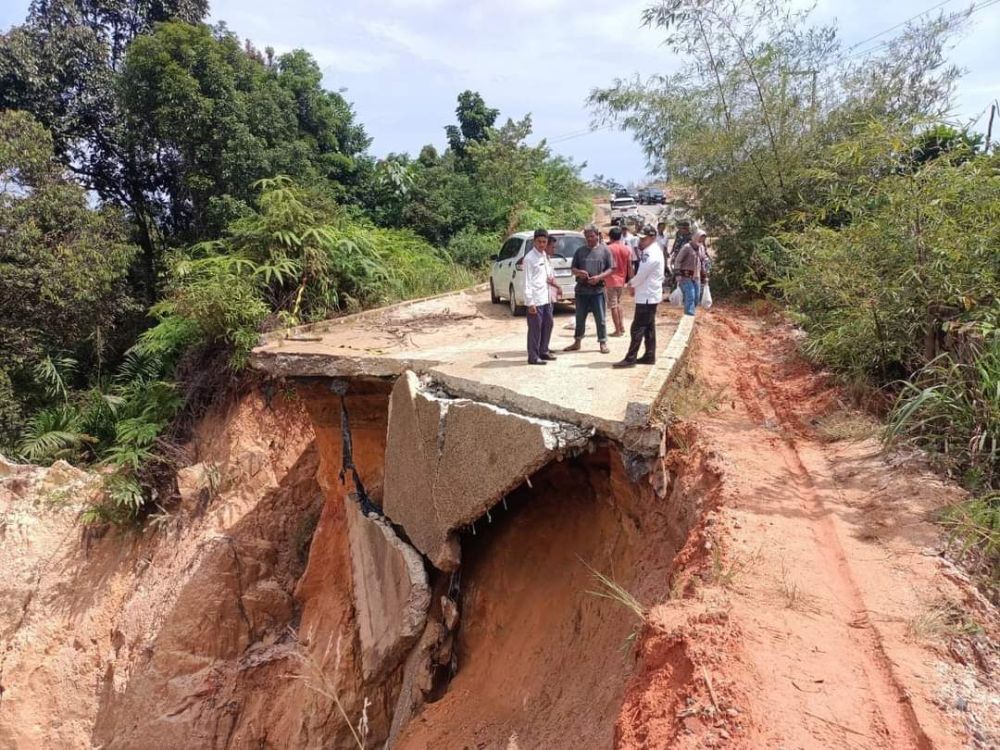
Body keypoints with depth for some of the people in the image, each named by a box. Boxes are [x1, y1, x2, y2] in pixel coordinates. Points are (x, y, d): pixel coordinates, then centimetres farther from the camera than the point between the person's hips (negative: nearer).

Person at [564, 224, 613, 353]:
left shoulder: (605, 250, 2)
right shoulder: (580, 251, 9)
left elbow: (611, 269, 0)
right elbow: (573, 268, 12)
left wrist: (599, 277, -16)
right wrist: (578, 272, -12)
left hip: (598, 290, -3)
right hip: (581, 289, 3)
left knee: (600, 319, 1)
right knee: (580, 318, 11)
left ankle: (603, 343, 11)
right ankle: (577, 342, 22)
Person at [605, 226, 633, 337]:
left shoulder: (608, 249, -10)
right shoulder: (627, 249, 3)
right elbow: (629, 267, 3)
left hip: (611, 281, -5)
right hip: (621, 281, 5)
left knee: (613, 306, 0)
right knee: (618, 303, 22)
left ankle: (618, 330, 2)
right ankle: (621, 327, 21)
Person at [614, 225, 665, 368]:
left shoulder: (652, 254, -19)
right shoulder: (649, 252, 15)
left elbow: (642, 274, -18)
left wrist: (631, 284, -1)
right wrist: (634, 284, 4)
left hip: (647, 297, -10)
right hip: (649, 296, 10)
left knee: (637, 328, -9)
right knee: (649, 328, 13)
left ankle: (630, 358, -7)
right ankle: (649, 356, 18)